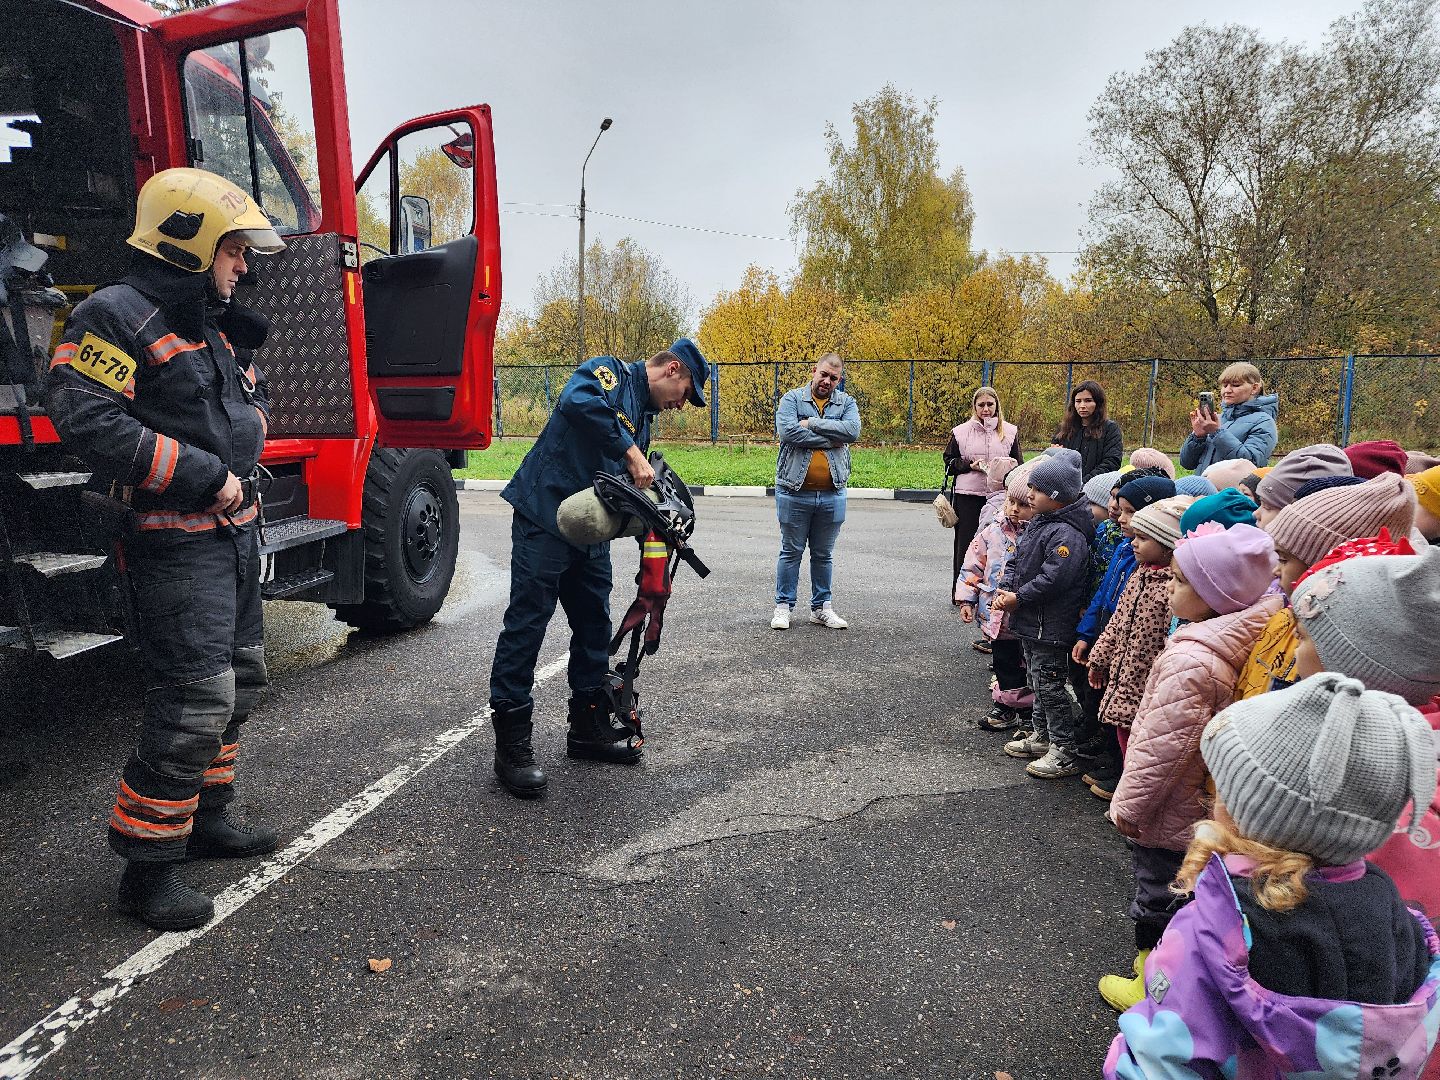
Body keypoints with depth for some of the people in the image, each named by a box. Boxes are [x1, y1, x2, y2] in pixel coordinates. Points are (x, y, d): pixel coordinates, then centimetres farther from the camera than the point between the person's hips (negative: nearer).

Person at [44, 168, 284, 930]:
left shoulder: (212, 324, 17)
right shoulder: (117, 316, -12)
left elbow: (254, 398, 28)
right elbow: (83, 417, -23)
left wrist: (242, 453, 7)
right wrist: (203, 474, -23)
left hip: (233, 533, 10)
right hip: (174, 544, -10)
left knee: (240, 681, 17)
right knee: (194, 698, -10)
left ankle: (204, 818, 33)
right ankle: (148, 864, 6)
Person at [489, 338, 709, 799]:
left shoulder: (644, 416, 20)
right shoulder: (611, 372, -5)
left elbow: (637, 483, 21)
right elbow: (578, 401, -29)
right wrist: (630, 451, -26)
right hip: (546, 516, -9)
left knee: (595, 625, 12)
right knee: (527, 622, -7)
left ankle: (589, 726, 25)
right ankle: (511, 742, -1)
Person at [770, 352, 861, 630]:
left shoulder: (846, 402, 7)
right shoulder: (792, 398, 0)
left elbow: (853, 430, -13)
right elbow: (787, 431, -18)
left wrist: (812, 423, -14)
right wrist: (831, 439, -14)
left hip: (832, 494, 3)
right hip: (794, 492, -2)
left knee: (824, 554, 13)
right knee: (791, 552, 7)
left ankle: (822, 607, 24)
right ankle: (783, 606, 18)